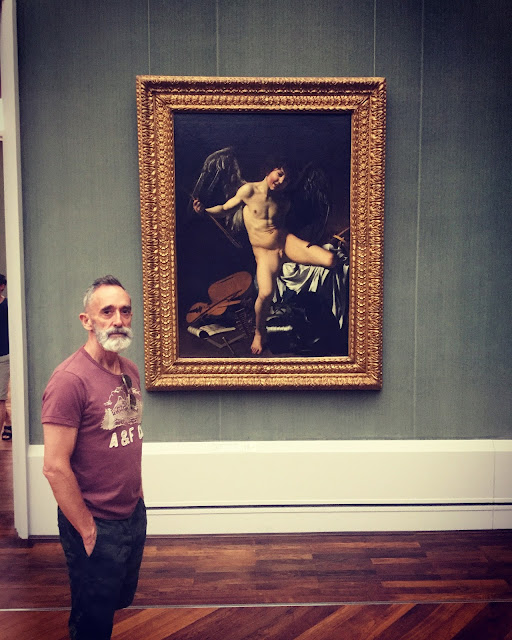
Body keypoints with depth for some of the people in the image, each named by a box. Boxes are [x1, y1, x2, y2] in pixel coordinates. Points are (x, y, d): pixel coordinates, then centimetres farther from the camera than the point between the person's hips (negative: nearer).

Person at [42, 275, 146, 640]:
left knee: (122, 599, 25)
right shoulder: (71, 380, -22)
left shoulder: (130, 371, 2)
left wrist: (136, 496, 9)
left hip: (135, 514, 7)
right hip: (96, 526, -7)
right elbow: (55, 467, -22)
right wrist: (87, 529, -16)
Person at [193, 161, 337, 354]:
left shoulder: (284, 201, 6)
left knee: (331, 260, -20)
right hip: (264, 251, -2)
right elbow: (225, 209, 1)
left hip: (286, 242, 3)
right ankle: (259, 333, 4)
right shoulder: (249, 190, -5)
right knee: (265, 294, -25)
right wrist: (204, 210, -15)